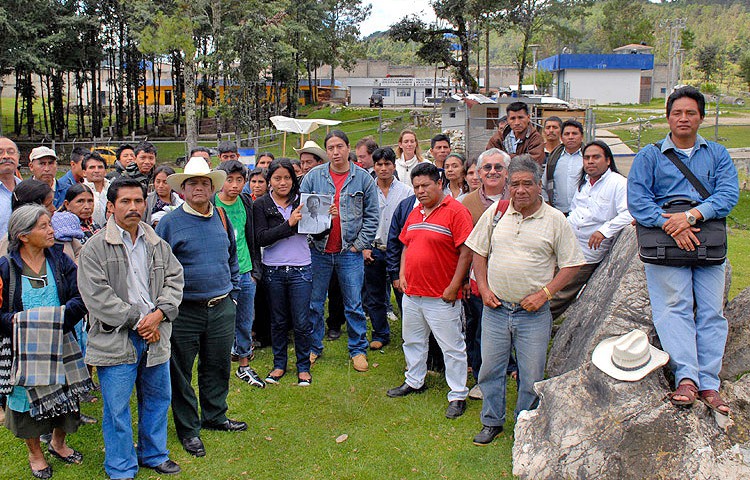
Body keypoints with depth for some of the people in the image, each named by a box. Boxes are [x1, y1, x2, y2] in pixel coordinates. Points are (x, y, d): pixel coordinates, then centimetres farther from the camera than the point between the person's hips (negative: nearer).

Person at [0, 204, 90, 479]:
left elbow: (80, 298, -7)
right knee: (29, 398, 9)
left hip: (61, 344, 2)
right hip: (23, 348, -2)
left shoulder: (60, 260, 1)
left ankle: (58, 444, 39)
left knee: (64, 394, 12)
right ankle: (35, 454, 33)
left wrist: (58, 318, -22)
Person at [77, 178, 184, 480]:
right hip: (116, 339, -5)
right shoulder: (95, 248, -7)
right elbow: (97, 295, -13)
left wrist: (159, 314, -11)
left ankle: (153, 455, 37)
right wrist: (137, 321, -14)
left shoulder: (158, 245, 9)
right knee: (117, 408, 3)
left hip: (155, 337, 5)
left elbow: (174, 279, 6)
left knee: (157, 399, 17)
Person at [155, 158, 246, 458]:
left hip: (222, 308, 4)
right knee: (181, 372, 6)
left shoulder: (222, 218, 8)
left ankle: (214, 417, 34)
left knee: (218, 366, 15)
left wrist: (233, 291, 15)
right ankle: (188, 429, 20)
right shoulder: (170, 222, -7)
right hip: (185, 311, -4)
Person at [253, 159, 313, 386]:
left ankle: (303, 367, 19)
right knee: (278, 321, 14)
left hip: (300, 269, 0)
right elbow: (261, 238, -12)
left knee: (302, 322, 2)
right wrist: (289, 224, -20)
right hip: (273, 271, 0)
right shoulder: (261, 205, -1)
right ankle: (279, 364, 30)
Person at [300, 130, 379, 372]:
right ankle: (313, 347, 26)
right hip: (319, 251, 1)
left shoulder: (363, 178, 1)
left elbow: (371, 215, 2)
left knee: (354, 305, 6)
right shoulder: (313, 176, 2)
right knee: (313, 303, 10)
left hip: (351, 252, -1)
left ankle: (358, 349, 20)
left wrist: (362, 244, -4)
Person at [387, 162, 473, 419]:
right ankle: (414, 381, 39)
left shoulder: (455, 211, -12)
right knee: (412, 341, 21)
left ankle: (458, 395, 13)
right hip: (412, 293, 8)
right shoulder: (415, 213, 12)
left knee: (452, 347, 2)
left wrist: (453, 287, -17)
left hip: (441, 297, -8)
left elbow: (466, 252, -15)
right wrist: (402, 275, 9)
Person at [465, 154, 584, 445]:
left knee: (531, 375, 6)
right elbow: (479, 252, 13)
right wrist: (483, 288, 1)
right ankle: (492, 422, 29)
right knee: (490, 369, 10)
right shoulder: (495, 213, 5)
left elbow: (571, 265, -1)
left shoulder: (555, 220, -3)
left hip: (534, 313, -2)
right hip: (495, 309, 2)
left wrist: (544, 293, -11)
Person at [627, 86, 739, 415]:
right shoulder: (649, 156, 11)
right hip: (664, 242, -2)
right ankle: (686, 377, -17)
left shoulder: (717, 155, 16)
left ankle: (709, 383, -1)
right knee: (674, 307, -13)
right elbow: (636, 199, -2)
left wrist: (691, 216, -16)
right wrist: (669, 224, -16)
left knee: (711, 312, -3)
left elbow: (728, 194, 0)